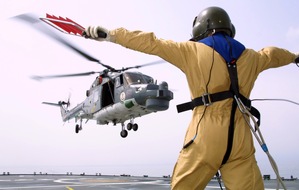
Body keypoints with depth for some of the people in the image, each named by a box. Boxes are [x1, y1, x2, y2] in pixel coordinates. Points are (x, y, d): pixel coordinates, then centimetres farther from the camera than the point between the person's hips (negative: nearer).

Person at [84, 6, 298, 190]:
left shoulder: (193, 51, 6)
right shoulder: (250, 57, 18)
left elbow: (152, 44, 6)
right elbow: (273, 54, 39)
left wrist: (110, 34, 10)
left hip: (205, 137, -3)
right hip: (240, 140, 3)